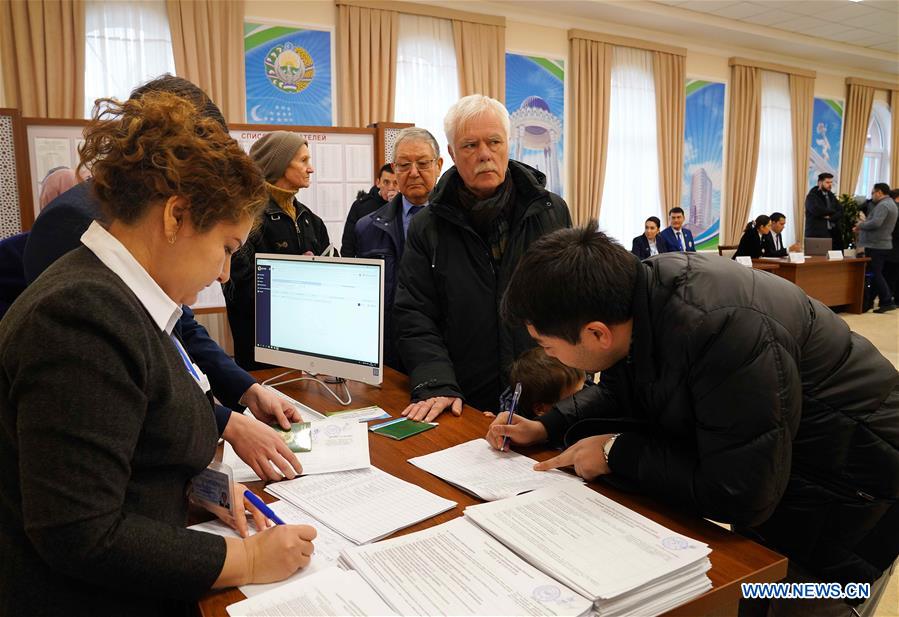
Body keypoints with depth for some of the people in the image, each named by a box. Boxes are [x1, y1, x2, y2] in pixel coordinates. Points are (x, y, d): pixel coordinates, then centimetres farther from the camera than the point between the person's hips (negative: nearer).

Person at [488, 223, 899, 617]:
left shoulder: (723, 331, -41)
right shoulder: (627, 300, -15)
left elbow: (739, 496, -36)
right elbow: (619, 393, 6)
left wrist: (618, 454, -26)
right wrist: (546, 428, -7)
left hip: (844, 490, -7)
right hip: (758, 469, 8)